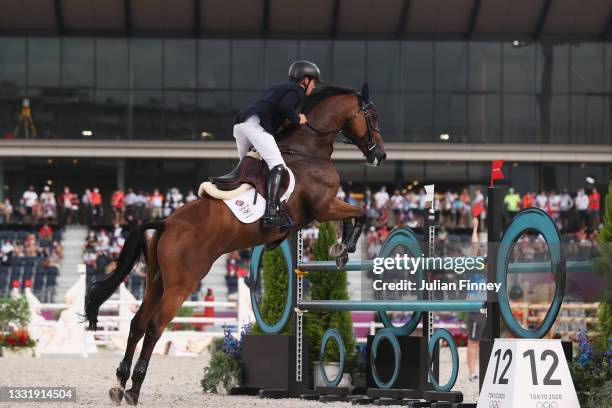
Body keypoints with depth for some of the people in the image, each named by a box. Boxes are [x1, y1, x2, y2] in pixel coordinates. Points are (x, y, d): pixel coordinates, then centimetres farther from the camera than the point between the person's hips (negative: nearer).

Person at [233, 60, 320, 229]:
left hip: (239, 124, 9)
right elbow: (284, 106, -14)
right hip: (256, 124, -9)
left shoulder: (279, 88, 34)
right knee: (278, 166, -17)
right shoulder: (297, 91, 6)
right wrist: (296, 119, 0)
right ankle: (271, 213, -31)